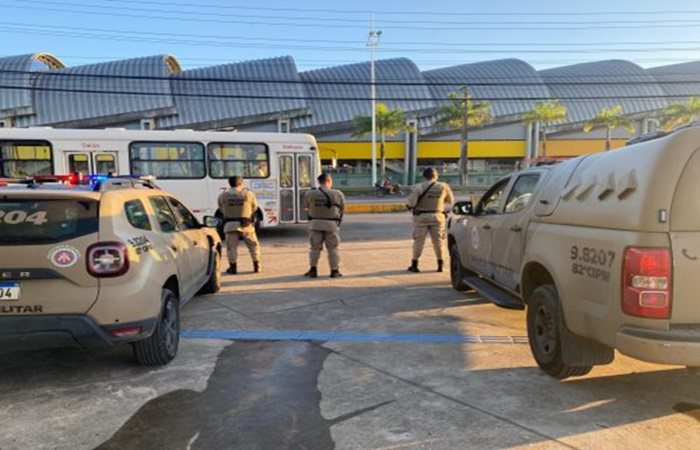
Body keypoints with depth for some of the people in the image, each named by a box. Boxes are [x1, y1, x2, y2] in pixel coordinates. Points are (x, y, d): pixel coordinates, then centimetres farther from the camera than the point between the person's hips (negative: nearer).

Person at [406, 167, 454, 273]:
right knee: (438, 241, 12)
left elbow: (411, 202, -16)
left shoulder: (419, 187, -11)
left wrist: (411, 207, 5)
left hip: (421, 216, -2)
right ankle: (440, 265, 17)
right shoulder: (444, 187, -3)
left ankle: (414, 264, 11)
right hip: (437, 216, 2)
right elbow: (451, 200, 8)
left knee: (419, 241, 6)